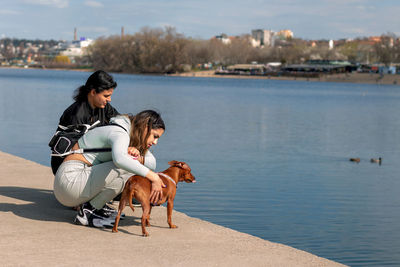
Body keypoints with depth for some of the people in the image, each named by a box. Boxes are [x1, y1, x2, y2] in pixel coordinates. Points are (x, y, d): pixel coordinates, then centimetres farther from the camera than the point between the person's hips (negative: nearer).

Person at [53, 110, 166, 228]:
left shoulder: (131, 136, 12)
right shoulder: (120, 134, -19)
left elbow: (152, 163, 11)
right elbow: (119, 159, -42)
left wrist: (138, 158, -13)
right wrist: (154, 177, -43)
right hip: (71, 179, -10)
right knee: (125, 168, -21)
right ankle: (87, 211, -12)